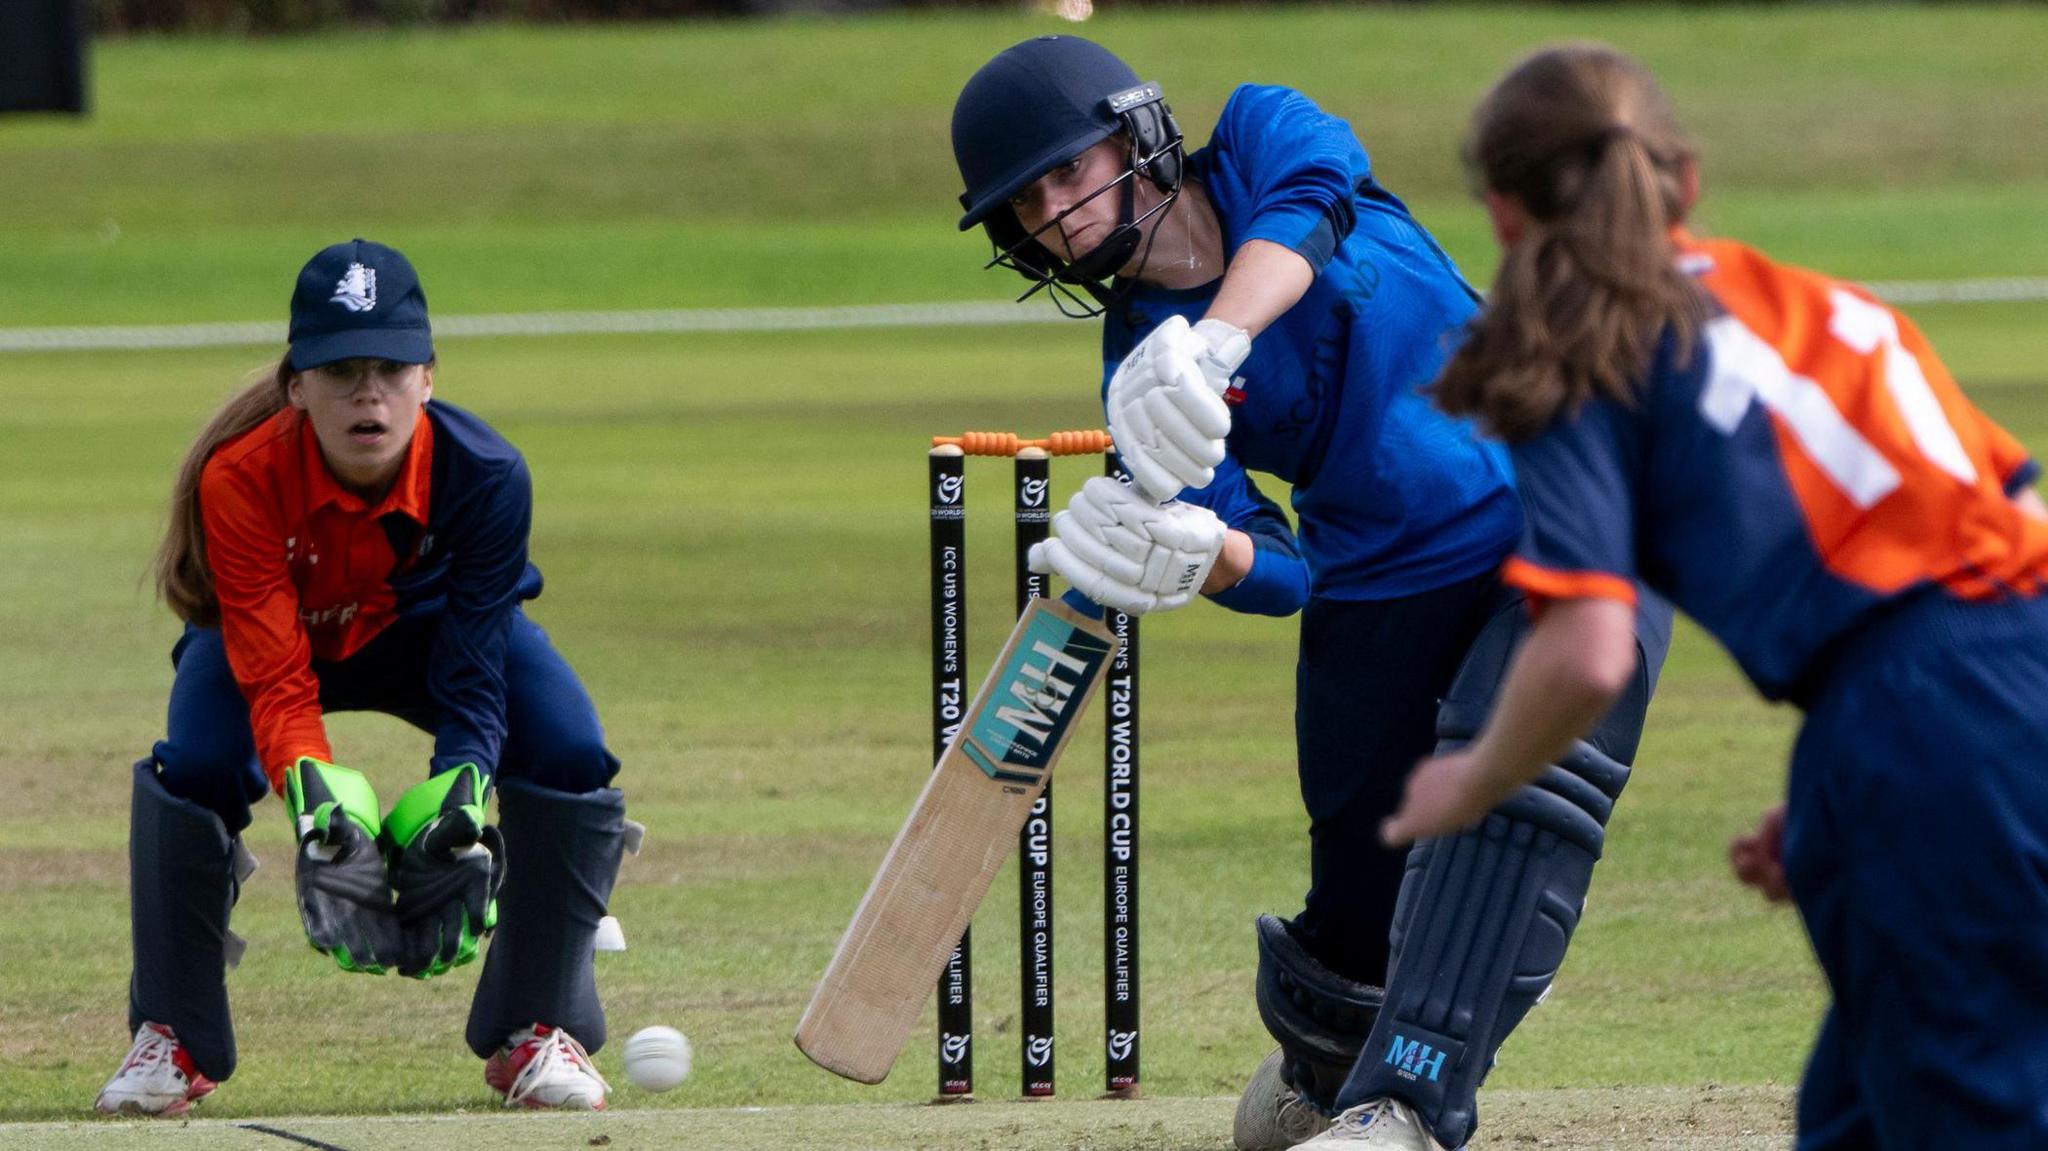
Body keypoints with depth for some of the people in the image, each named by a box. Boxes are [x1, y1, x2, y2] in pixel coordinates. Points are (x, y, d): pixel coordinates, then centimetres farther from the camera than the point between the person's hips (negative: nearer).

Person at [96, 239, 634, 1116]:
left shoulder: (484, 474, -33)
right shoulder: (240, 477, -37)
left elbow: (474, 673, -29)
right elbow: (275, 681, -36)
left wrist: (459, 797, -47)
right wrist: (316, 801, -55)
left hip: (427, 624, 1)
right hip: (279, 632, -1)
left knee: (566, 750, -24)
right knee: (195, 764, -30)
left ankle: (535, 1033, -4)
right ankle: (172, 1040, -8)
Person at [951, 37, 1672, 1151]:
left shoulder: (1263, 134, -1)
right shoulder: (1140, 368, 1)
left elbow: (1307, 210, -27)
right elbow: (1276, 570, -8)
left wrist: (1211, 342, -44)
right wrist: (1198, 557, -32)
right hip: (1379, 591, 3)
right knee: (1360, 910, 2)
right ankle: (1322, 1058, 36)